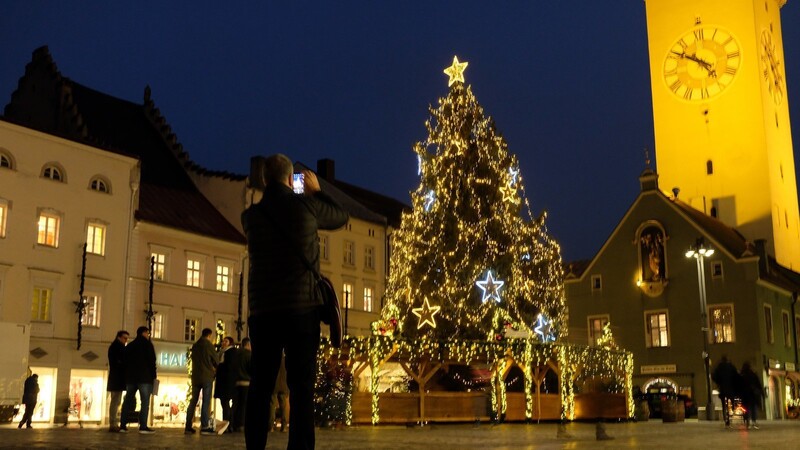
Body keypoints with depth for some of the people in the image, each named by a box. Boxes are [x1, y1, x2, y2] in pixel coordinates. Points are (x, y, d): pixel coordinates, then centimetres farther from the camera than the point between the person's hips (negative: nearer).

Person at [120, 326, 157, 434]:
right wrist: (153, 376, -2)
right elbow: (152, 361, -7)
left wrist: (127, 376, 17)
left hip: (130, 377, 6)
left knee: (128, 401, 9)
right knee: (145, 401, -7)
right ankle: (143, 426, -15)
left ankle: (123, 425, 6)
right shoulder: (147, 344, -1)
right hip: (144, 377, -6)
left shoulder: (129, 346, 17)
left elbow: (124, 362, 16)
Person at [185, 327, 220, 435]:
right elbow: (216, 361, 1)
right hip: (207, 377, -5)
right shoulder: (209, 345, -6)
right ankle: (204, 427, -8)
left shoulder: (195, 346, 10)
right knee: (206, 401, -4)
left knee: (193, 401, 8)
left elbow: (195, 360, 16)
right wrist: (214, 368, 22)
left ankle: (188, 426, 7)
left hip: (195, 376, 6)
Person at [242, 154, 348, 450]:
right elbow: (341, 217, 18)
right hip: (301, 308, -3)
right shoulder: (305, 205, 0)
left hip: (262, 310, 3)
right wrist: (316, 191, 30)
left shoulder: (251, 216, 8)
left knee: (260, 388, 6)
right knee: (301, 387, -3)